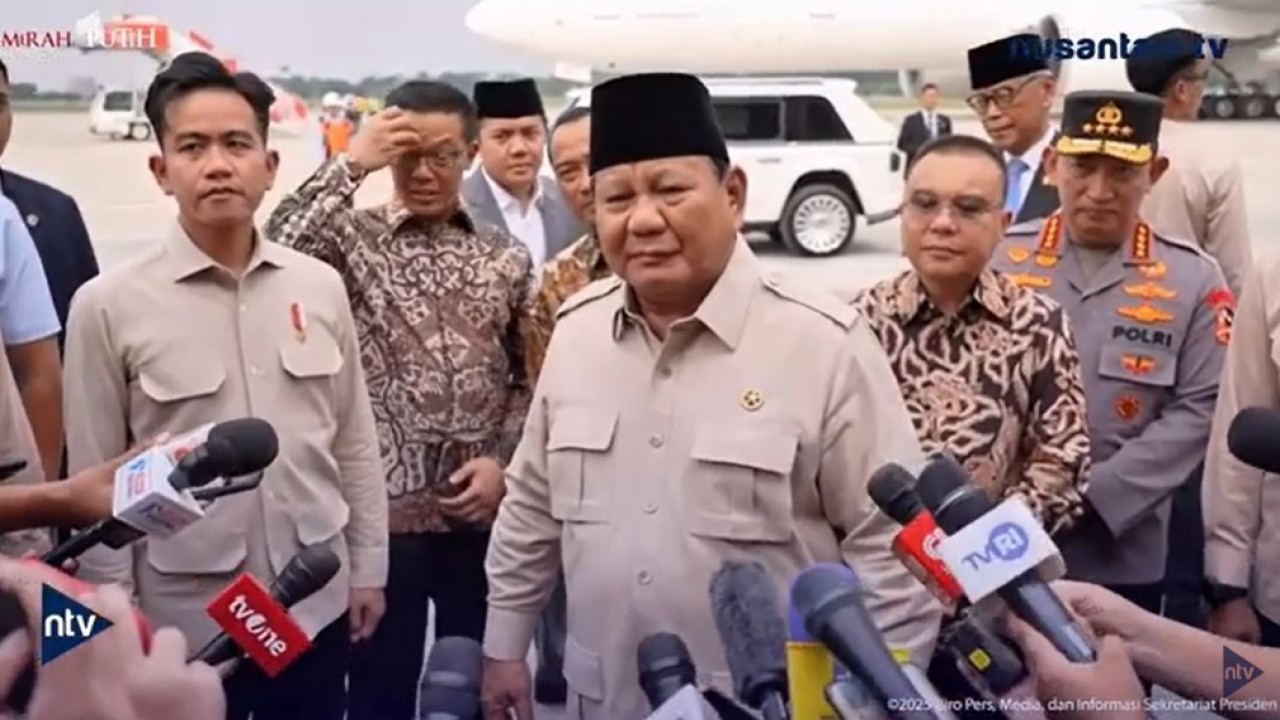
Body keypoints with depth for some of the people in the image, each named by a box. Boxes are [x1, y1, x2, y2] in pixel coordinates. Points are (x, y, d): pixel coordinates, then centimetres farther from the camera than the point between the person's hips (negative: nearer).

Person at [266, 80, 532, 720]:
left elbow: (531, 379, 10)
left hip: (482, 512, 3)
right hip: (383, 509, -3)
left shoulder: (506, 257, 6)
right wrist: (350, 164, -20)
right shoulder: (352, 238, -3)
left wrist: (503, 461, -4)